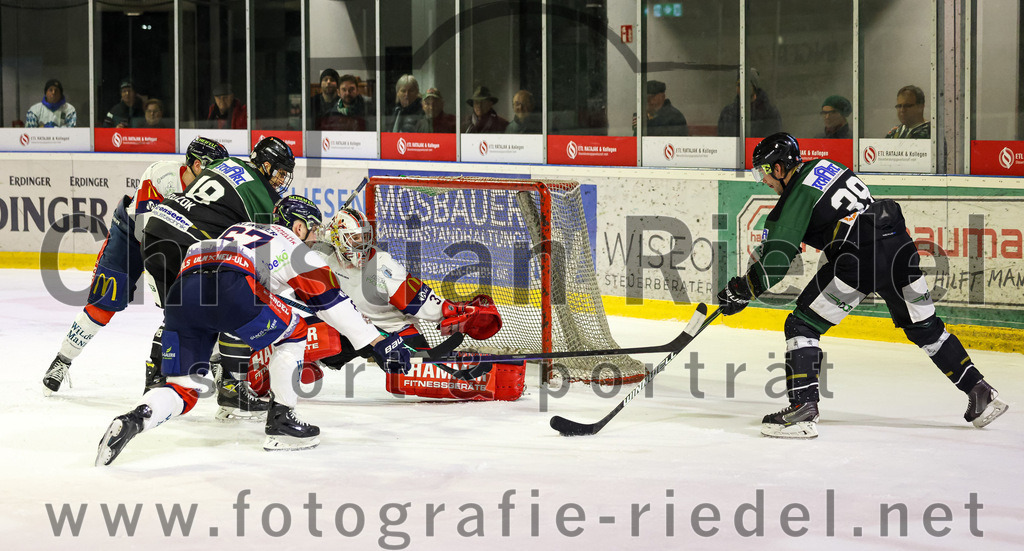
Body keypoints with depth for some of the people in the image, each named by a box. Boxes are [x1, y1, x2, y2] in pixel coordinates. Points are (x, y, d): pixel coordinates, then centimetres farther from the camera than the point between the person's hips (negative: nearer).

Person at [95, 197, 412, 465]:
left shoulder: (239, 230, 40)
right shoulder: (294, 247, 21)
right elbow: (331, 301, 16)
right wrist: (377, 344, 18)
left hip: (181, 289, 6)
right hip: (228, 288, -6)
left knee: (184, 389, 10)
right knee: (293, 331, 18)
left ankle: (134, 419, -18)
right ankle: (280, 422, 16)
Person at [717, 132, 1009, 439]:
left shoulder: (797, 196, -4)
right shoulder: (823, 166, 19)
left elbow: (778, 258, -8)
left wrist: (741, 292, 2)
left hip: (859, 258, -8)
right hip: (899, 245, 8)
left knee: (802, 326, 0)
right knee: (924, 328, 22)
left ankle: (803, 410, -11)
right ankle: (980, 393, 25)